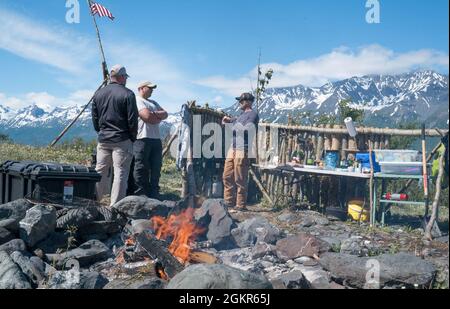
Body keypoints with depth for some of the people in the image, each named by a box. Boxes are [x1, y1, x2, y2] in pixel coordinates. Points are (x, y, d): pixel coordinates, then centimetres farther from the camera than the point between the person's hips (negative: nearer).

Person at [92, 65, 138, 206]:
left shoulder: (99, 94, 10)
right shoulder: (128, 94, -8)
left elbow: (94, 119, 14)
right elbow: (132, 120, -9)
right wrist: (133, 138, 2)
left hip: (103, 140, 6)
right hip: (122, 141, -5)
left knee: (100, 171, 14)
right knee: (120, 173, -2)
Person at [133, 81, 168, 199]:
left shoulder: (154, 103, 28)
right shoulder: (138, 100, 0)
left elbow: (165, 114, 14)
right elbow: (147, 116, -13)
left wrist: (153, 114, -4)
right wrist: (159, 117, 5)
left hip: (156, 139, 8)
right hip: (143, 139, -8)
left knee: (156, 169, 8)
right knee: (142, 168, -6)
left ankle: (154, 196, 15)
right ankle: (140, 196, -3)